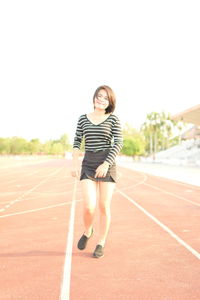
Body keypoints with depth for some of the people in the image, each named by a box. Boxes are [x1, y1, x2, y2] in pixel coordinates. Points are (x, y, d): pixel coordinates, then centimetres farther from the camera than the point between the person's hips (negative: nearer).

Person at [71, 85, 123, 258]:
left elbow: (118, 143, -7)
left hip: (107, 165, -1)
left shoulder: (113, 119, 1)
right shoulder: (83, 119, 8)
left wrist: (106, 164, -18)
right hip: (88, 165, 1)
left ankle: (101, 243, 20)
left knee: (104, 206, 2)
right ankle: (87, 231, 22)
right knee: (89, 206, -11)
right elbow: (77, 143, 8)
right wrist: (75, 164, -3)